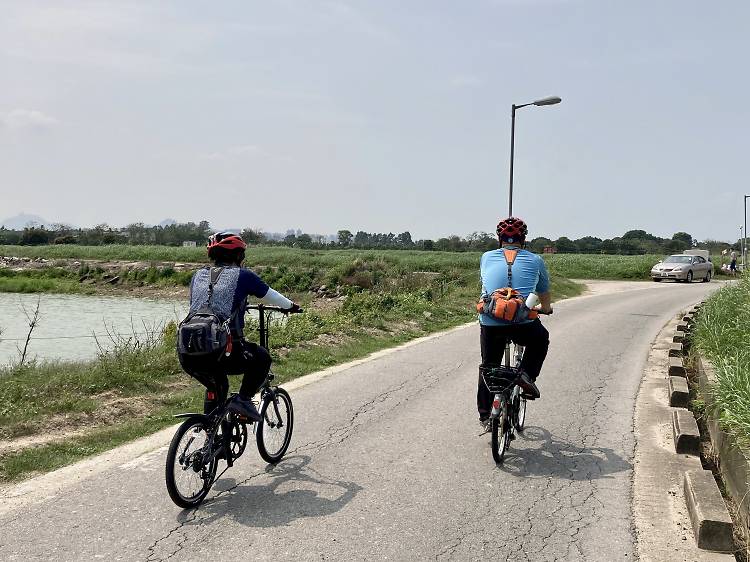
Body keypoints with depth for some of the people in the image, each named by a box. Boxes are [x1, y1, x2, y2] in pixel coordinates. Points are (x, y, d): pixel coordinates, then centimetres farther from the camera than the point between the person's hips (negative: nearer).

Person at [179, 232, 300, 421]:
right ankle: (243, 399, 8)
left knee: (216, 388, 33)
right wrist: (291, 306, 43)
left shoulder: (198, 275, 19)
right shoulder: (242, 275, 7)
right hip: (223, 353, -5)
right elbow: (271, 297, 22)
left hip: (188, 357, 6)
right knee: (261, 357, 23)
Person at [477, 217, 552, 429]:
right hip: (522, 325, -1)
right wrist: (546, 309, 48)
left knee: (488, 366, 22)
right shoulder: (535, 260, 12)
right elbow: (545, 295, 26)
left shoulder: (487, 258, 15)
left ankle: (485, 415, 26)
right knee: (541, 338, 31)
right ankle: (527, 374, 13)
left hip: (490, 322, 2)